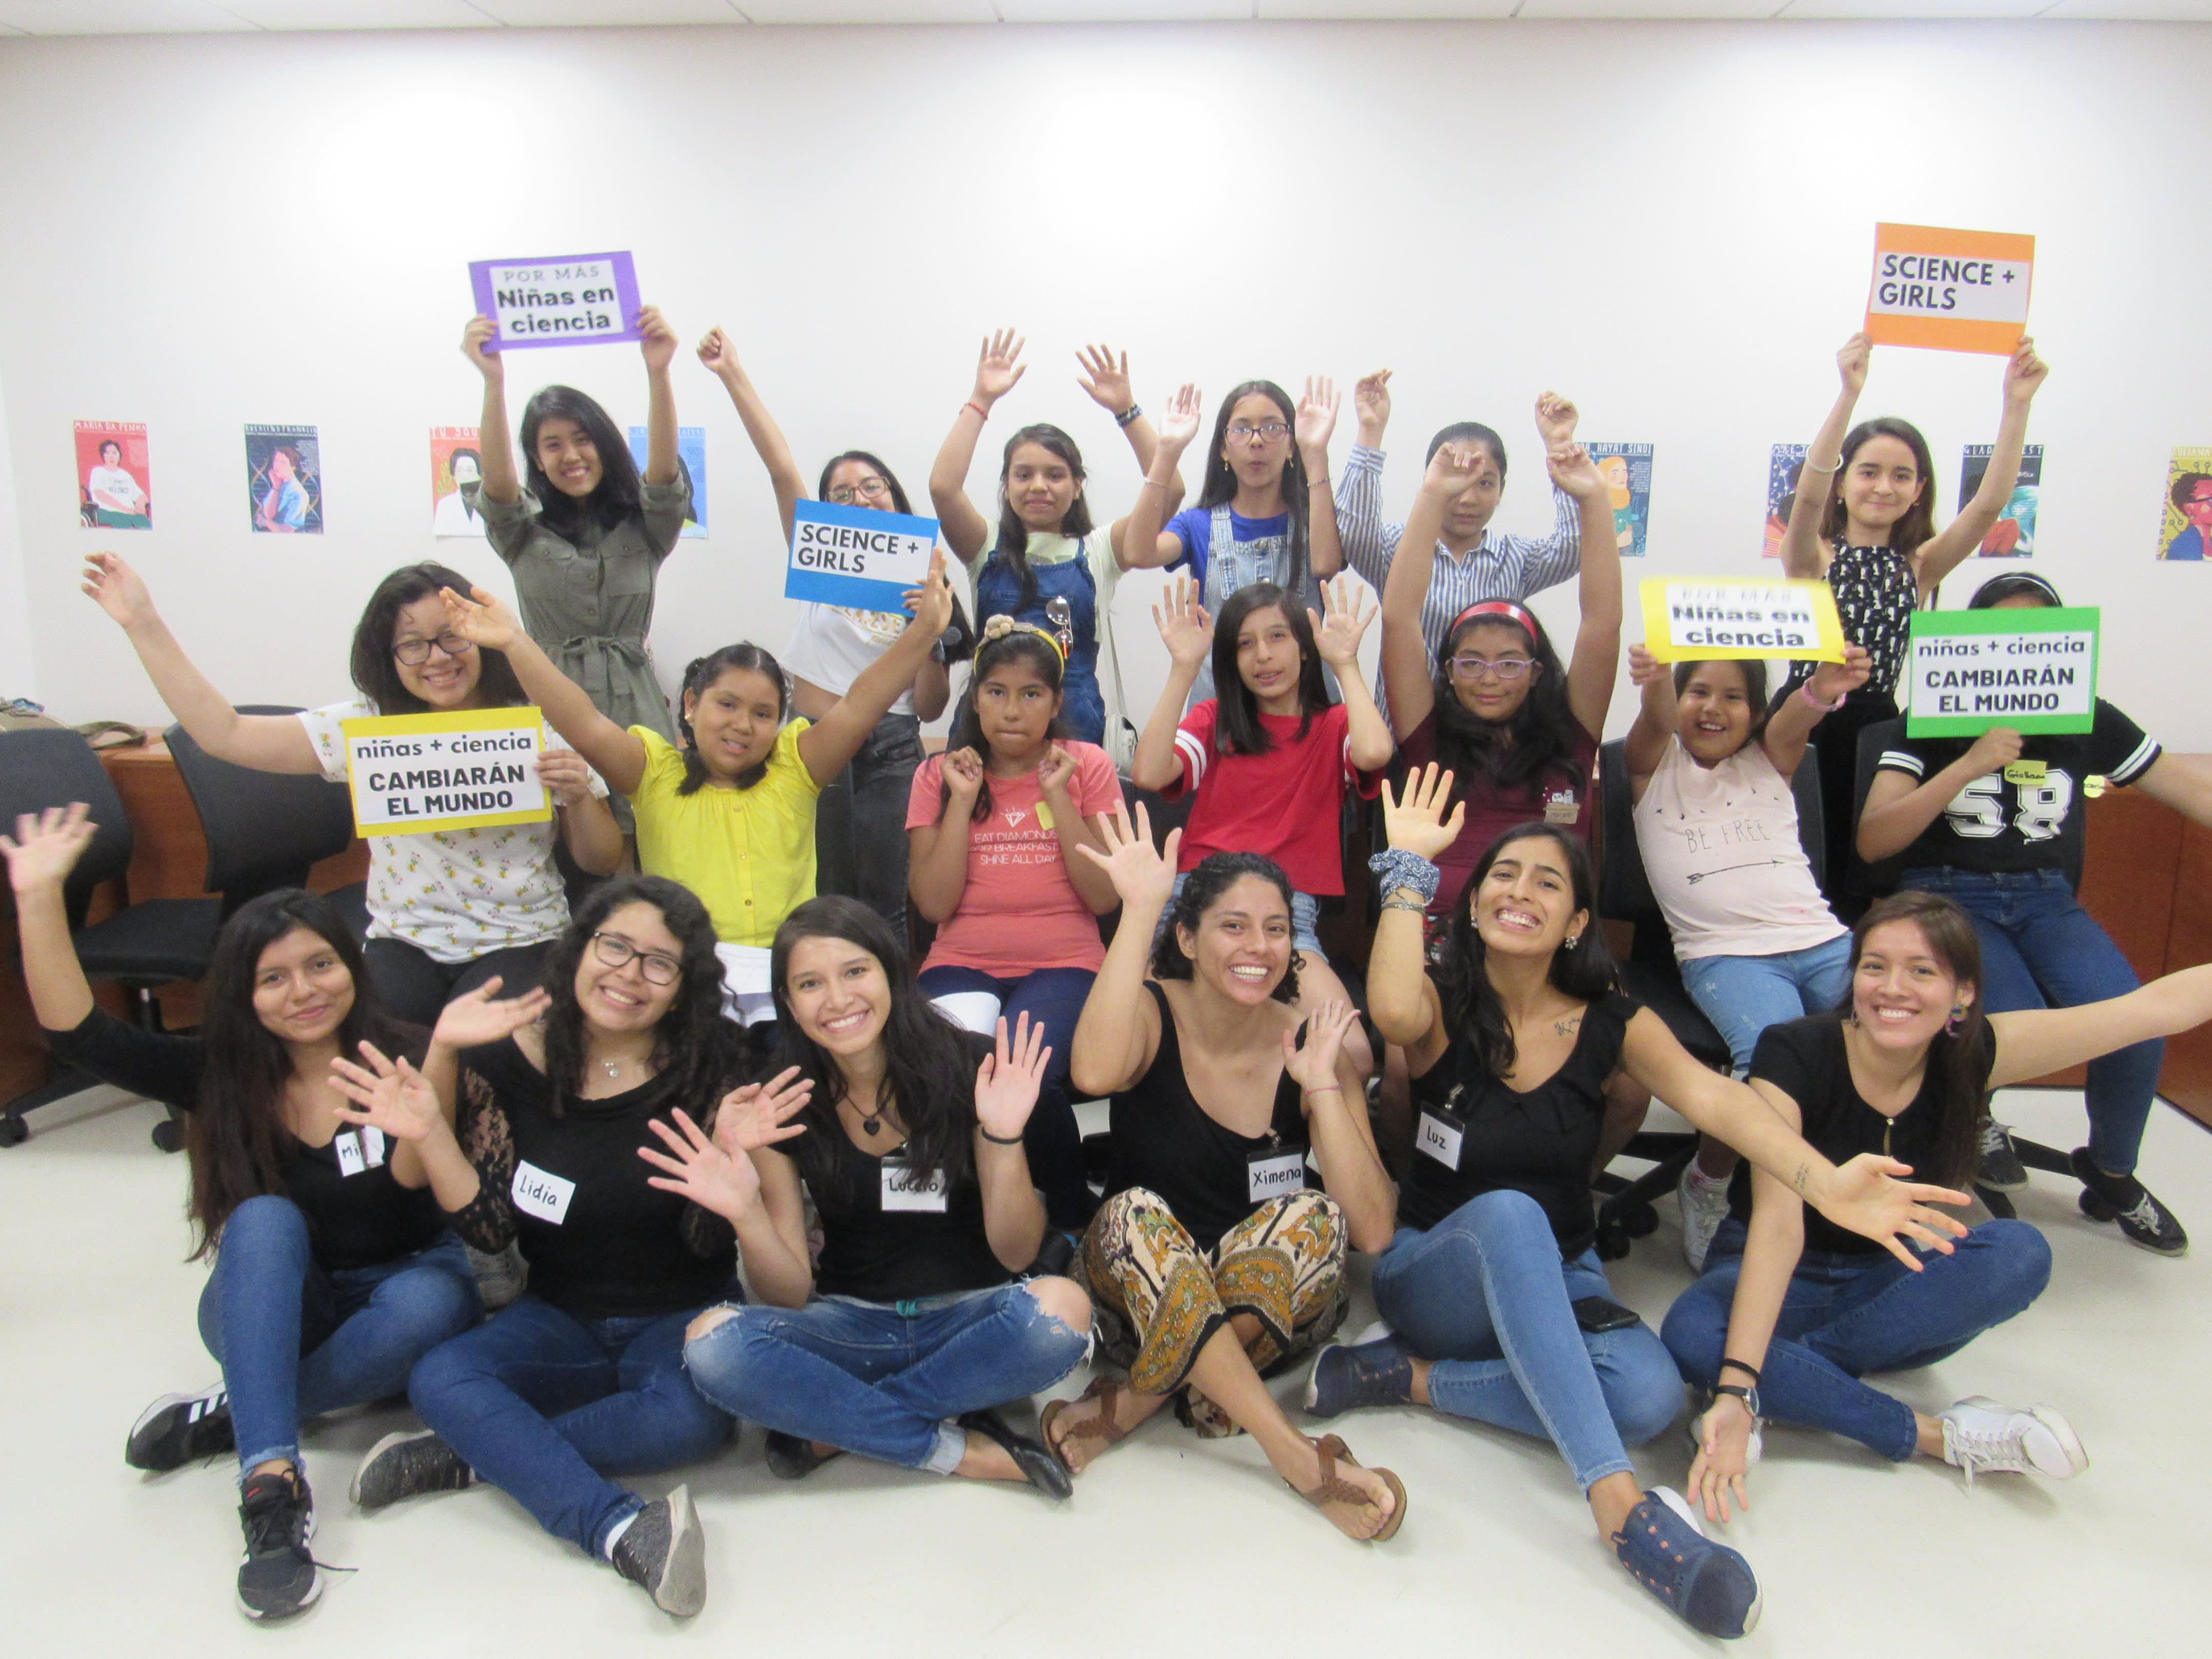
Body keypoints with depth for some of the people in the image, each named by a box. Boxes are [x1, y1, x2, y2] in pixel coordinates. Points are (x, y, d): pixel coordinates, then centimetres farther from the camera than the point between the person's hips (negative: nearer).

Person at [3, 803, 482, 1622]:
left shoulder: (402, 1061, -14)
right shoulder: (220, 1074, -5)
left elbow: (411, 1198, -24)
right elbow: (79, 1034, -16)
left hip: (396, 1287, -1)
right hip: (271, 1310, 1)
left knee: (426, 1304, -36)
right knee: (266, 1217, -31)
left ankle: (230, 1416, -15)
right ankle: (270, 1481, -37)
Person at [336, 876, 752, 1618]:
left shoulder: (711, 1072, -12)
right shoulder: (507, 1059, -6)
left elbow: (706, 1244, -12)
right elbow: (492, 1231, -6)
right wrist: (429, 1134, -19)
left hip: (680, 1317, -2)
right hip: (560, 1316, 3)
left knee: (693, 1417, -31)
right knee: (439, 1377, -24)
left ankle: (479, 1454, -13)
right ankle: (624, 1531, -37)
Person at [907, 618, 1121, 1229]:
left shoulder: (1087, 766, 5)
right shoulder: (940, 774, 8)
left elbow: (1104, 897, -5)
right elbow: (935, 904, -3)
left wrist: (1057, 794, -10)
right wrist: (964, 798, -8)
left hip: (1063, 965, -1)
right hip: (963, 965, 1)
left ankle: (1073, 1216, -4)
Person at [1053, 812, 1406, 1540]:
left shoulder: (1311, 1043, -8)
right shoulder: (1152, 1013, -11)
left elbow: (1373, 1232, -15)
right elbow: (1095, 1072, -39)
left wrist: (1322, 1084, -21)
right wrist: (1139, 910, -36)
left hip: (1274, 1308, 2)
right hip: (1138, 1298, -1)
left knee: (1311, 1215, -27)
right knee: (1137, 1213, -31)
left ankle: (1127, 1405, -17)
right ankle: (1296, 1456, -29)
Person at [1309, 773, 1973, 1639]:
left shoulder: (1611, 1024, -3)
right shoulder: (1442, 1002, -10)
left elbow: (1710, 1095, -21)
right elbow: (1393, 1012, -36)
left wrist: (1821, 1179, -39)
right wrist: (1409, 867, -26)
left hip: (1556, 1282, 3)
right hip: (1432, 1272, -3)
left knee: (1649, 1394, -28)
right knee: (1507, 1213, -38)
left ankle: (1415, 1379, -14)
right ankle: (1620, 1504, -41)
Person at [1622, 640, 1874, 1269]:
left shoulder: (1770, 760, 17)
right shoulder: (1654, 765, 13)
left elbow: (1797, 715, -7)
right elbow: (1656, 718, -12)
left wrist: (1823, 689, -33)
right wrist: (1655, 682, -37)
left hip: (1822, 941, 3)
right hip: (1723, 953, -3)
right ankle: (1704, 1185, -6)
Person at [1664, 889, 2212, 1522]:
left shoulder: (1970, 1056, -11)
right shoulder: (1794, 1054, -22)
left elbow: (2161, 1004, -14)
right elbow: (1778, 1223, -30)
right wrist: (1737, 1386, -37)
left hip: (1885, 1287, 3)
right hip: (1772, 1282, -3)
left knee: (2019, 1251, -25)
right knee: (1691, 1334, -34)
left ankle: (1786, 1388, -20)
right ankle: (1941, 1436, -22)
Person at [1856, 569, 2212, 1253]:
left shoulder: (2087, 721, 6)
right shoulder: (1934, 724, -2)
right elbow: (1872, 841, -12)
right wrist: (1969, 766, -20)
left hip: (2047, 901, 3)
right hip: (1950, 897, -3)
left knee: (2137, 1028, -22)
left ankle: (2112, 1176, 10)